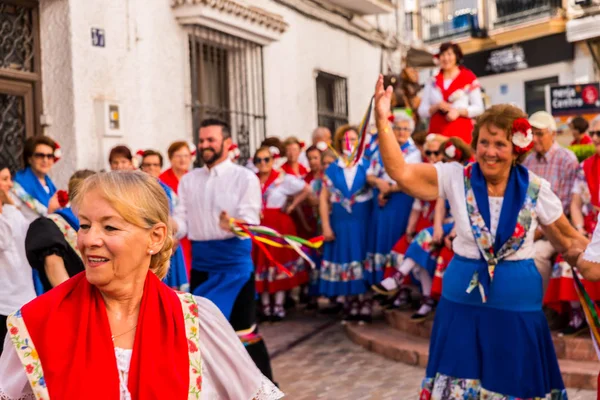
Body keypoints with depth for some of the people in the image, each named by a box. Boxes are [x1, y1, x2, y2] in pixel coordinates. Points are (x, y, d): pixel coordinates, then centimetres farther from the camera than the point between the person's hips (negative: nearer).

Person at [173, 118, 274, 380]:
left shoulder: (245, 178, -6)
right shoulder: (189, 180, 10)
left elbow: (250, 222, -14)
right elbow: (182, 221, 6)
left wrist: (232, 224, -35)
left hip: (234, 261, -5)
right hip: (200, 263, 5)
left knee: (242, 329, -1)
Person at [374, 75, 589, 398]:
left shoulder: (536, 189, -6)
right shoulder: (456, 178, -7)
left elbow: (569, 241, 7)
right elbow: (401, 172, -18)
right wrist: (382, 120, -26)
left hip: (517, 304, 0)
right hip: (462, 300, 0)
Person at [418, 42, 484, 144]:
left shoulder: (469, 79, 6)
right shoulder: (432, 82, 14)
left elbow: (478, 108, 2)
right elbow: (422, 111, 10)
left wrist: (459, 111, -12)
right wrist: (437, 106, -7)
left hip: (461, 131, -2)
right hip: (437, 132, 3)